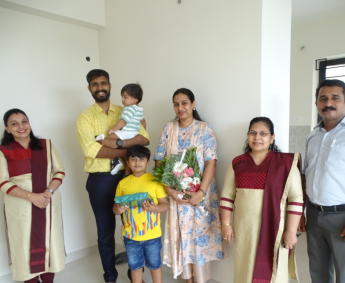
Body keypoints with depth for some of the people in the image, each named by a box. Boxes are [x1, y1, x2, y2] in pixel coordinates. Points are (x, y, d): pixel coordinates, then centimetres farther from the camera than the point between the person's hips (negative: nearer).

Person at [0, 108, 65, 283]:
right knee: (26, 243, 6)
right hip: (20, 206, -2)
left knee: (50, 240, 10)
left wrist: (48, 192, -14)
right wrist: (31, 196, -20)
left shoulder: (46, 144, 4)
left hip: (49, 203, 2)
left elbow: (59, 171, 2)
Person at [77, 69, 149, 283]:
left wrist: (118, 143, -21)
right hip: (100, 180, -2)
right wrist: (128, 151, -17)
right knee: (105, 231, 12)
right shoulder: (85, 117, -2)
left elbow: (144, 138, -8)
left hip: (126, 175, 2)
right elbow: (92, 150, -17)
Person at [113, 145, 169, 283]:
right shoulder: (123, 183, -1)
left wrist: (155, 208, -27)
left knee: (155, 265, 16)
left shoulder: (155, 180, -8)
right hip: (130, 234, 2)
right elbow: (115, 207, 5)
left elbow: (166, 204, -7)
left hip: (152, 235, -2)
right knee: (135, 265, 20)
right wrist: (118, 209, -17)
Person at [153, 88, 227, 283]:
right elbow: (159, 162, 0)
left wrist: (201, 192, -19)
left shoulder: (204, 129, -4)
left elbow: (211, 162, -10)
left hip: (200, 193, -2)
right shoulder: (168, 129, 4)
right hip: (176, 194, 3)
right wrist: (169, 190, -10)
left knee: (200, 234, 5)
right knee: (181, 234, 11)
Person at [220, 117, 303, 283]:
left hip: (274, 229, -2)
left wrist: (291, 230, -9)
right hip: (244, 229, 3)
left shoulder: (286, 163, -5)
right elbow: (227, 196, 6)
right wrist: (226, 224, 3)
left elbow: (296, 198, -6)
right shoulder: (237, 163, 3)